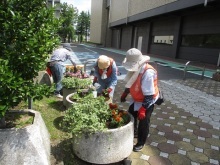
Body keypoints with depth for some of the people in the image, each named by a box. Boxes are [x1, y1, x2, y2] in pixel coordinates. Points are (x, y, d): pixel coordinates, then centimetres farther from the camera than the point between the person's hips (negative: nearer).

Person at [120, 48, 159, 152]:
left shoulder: (148, 73, -35)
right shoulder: (135, 68, -11)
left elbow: (149, 95, -32)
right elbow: (131, 83, 7)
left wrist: (143, 109, -30)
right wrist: (124, 94, 13)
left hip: (147, 101, -8)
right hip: (136, 99, 8)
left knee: (143, 122, 5)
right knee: (130, 116, 22)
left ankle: (141, 143, 28)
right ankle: (133, 132, 50)